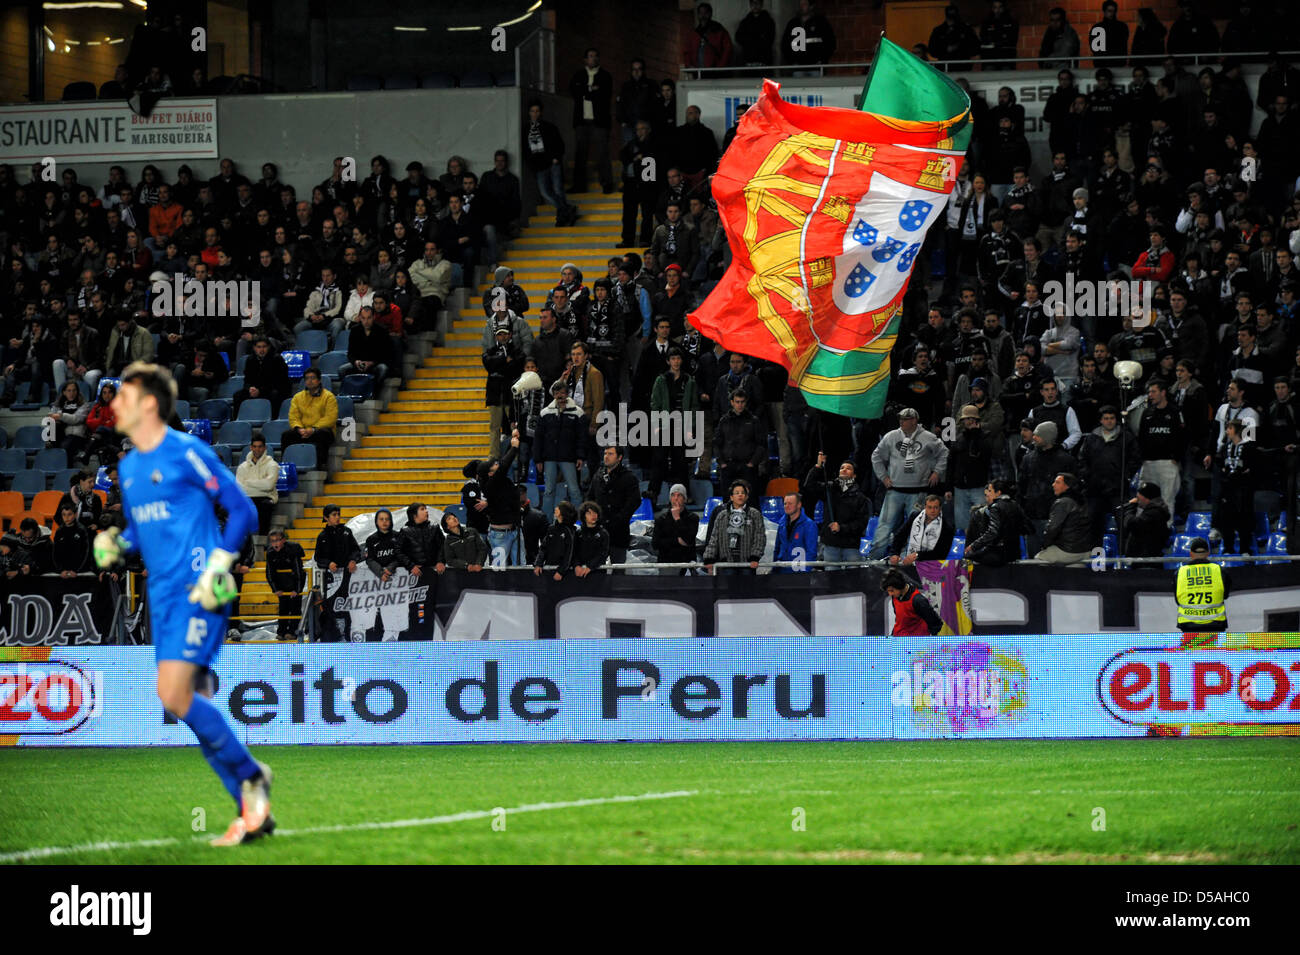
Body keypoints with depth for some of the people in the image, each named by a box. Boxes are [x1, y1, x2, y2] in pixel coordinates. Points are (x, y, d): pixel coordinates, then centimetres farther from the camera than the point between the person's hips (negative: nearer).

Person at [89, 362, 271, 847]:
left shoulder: (187, 453, -8)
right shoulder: (129, 466, 15)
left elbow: (242, 509, -6)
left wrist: (219, 564, -15)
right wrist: (116, 544, 4)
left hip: (198, 591, -8)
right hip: (162, 596, 8)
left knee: (174, 694, -20)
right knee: (184, 700, 4)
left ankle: (250, 775, -3)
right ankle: (253, 811, 9)